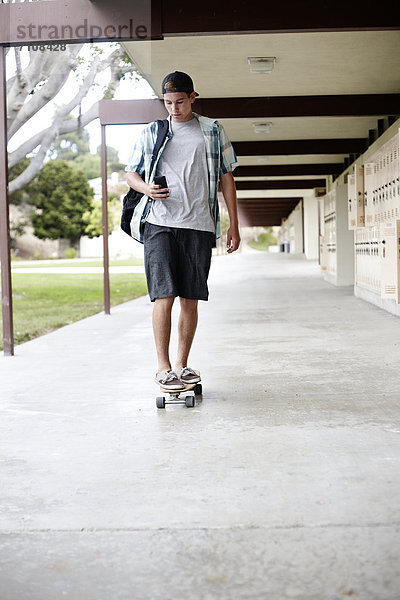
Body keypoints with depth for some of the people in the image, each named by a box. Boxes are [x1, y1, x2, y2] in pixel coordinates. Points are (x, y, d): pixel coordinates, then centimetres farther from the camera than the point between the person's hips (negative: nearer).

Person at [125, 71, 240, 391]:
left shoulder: (213, 131, 13)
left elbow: (227, 178, 13)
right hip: (160, 223, -1)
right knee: (164, 296, -11)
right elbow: (131, 173, 18)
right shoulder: (151, 133, 13)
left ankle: (182, 364, 14)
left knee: (191, 299, 3)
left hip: (199, 225, 1)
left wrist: (234, 226, 8)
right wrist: (147, 188, -6)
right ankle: (163, 367, -5)